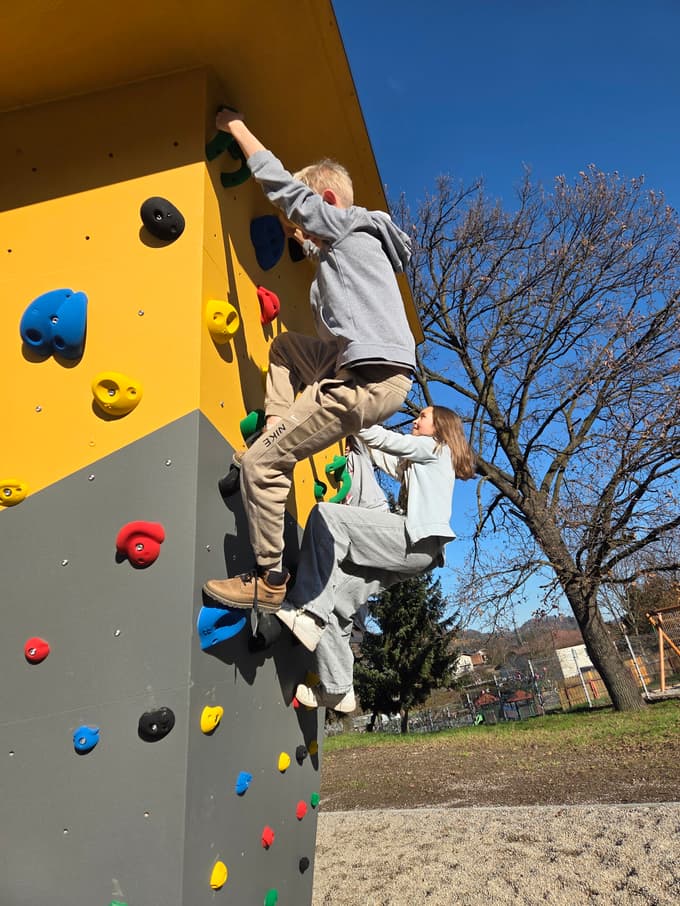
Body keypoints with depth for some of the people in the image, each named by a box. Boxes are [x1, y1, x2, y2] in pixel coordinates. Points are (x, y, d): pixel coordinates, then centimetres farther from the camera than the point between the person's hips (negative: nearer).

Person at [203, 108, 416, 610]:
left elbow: (279, 182, 2)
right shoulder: (342, 249, 27)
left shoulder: (346, 223, 2)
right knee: (287, 345, 30)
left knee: (260, 462, -6)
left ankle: (269, 578, 5)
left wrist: (237, 127, 16)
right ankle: (279, 433, 15)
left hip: (371, 379, -10)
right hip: (368, 370, 10)